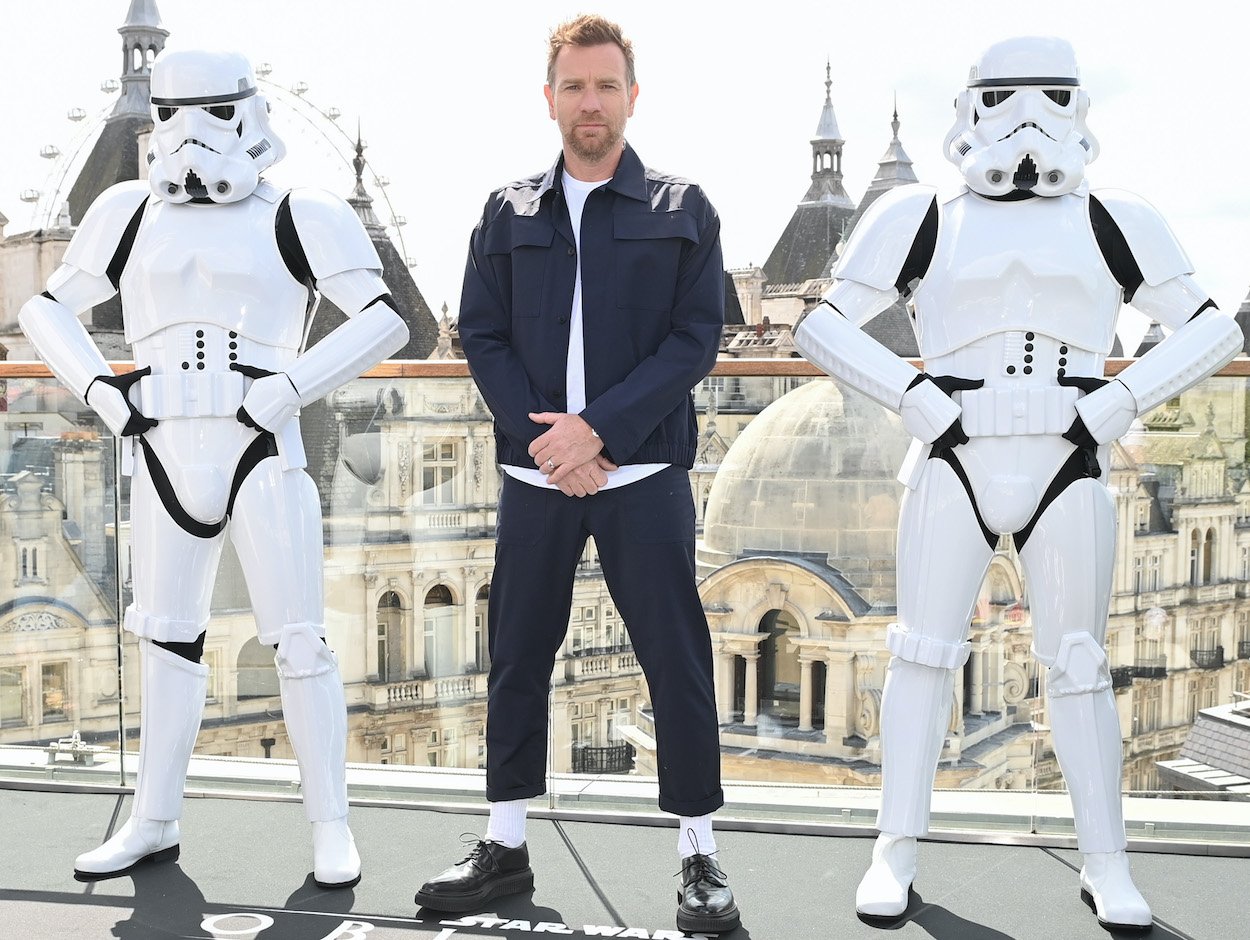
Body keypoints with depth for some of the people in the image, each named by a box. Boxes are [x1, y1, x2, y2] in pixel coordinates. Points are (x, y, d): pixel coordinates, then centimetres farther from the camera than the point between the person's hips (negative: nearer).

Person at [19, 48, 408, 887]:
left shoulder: (298, 220, -1)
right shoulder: (133, 215, 10)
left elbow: (385, 321, -8)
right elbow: (48, 309, 18)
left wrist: (287, 389, -15)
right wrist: (103, 395, 2)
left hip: (263, 457, -4)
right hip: (166, 461, 4)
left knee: (298, 642, -2)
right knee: (168, 640, 12)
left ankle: (331, 827, 8)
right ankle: (154, 825, 23)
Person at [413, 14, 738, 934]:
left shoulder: (681, 209, 3)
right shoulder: (510, 212, 10)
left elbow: (696, 338, -5)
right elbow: (482, 335, 5)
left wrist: (599, 428, -16)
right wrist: (540, 434, -10)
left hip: (643, 473, -2)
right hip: (535, 474, 3)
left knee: (676, 658, 1)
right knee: (517, 657, 9)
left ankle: (701, 855, 13)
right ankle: (505, 847, 22)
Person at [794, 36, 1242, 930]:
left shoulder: (1112, 225, 8)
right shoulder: (925, 220, 5)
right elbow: (825, 327, 7)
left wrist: (1120, 401, -4)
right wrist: (914, 396, -6)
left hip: (1066, 472, 1)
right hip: (954, 470, 0)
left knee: (1078, 663, 5)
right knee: (924, 651, -1)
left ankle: (1107, 865, 15)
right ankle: (897, 854, 9)